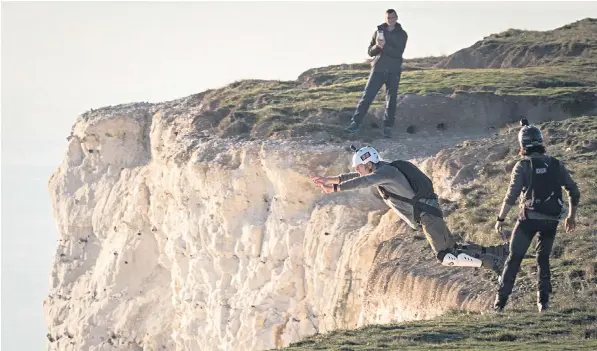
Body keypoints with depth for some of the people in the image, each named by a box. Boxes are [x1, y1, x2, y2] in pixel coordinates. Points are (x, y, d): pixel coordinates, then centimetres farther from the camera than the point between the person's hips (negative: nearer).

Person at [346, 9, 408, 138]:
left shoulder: (402, 34, 3)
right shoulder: (379, 32, 8)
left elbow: (398, 53, -11)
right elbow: (370, 52, 6)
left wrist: (385, 46, -24)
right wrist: (377, 46, -15)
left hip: (393, 71, 0)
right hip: (378, 69, 0)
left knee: (391, 100, 1)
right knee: (367, 96, -8)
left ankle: (388, 127, 6)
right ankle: (356, 123, -9)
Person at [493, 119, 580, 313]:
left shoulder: (523, 165, -5)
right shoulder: (555, 164, 7)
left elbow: (512, 195, -13)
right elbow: (574, 191, 7)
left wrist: (500, 219, -8)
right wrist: (572, 216, 18)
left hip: (529, 218, -3)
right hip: (551, 221, 3)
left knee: (514, 259, 5)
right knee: (543, 260, 18)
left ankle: (500, 302, 2)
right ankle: (543, 302, 9)